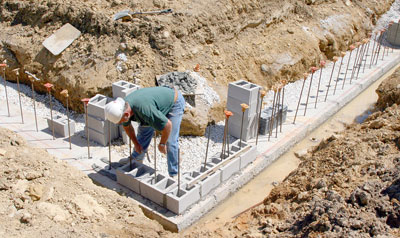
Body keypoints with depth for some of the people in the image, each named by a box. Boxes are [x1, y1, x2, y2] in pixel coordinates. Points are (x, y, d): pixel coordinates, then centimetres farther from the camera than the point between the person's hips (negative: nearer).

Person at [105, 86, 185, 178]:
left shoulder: (144, 110, -44)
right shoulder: (122, 107, -17)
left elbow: (168, 125, -36)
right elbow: (127, 126, 6)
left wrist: (162, 144, -21)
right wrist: (135, 143, 9)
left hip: (174, 102, -8)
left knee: (170, 141, -14)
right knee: (143, 130, 14)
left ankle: (173, 175, -1)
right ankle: (137, 160, 36)